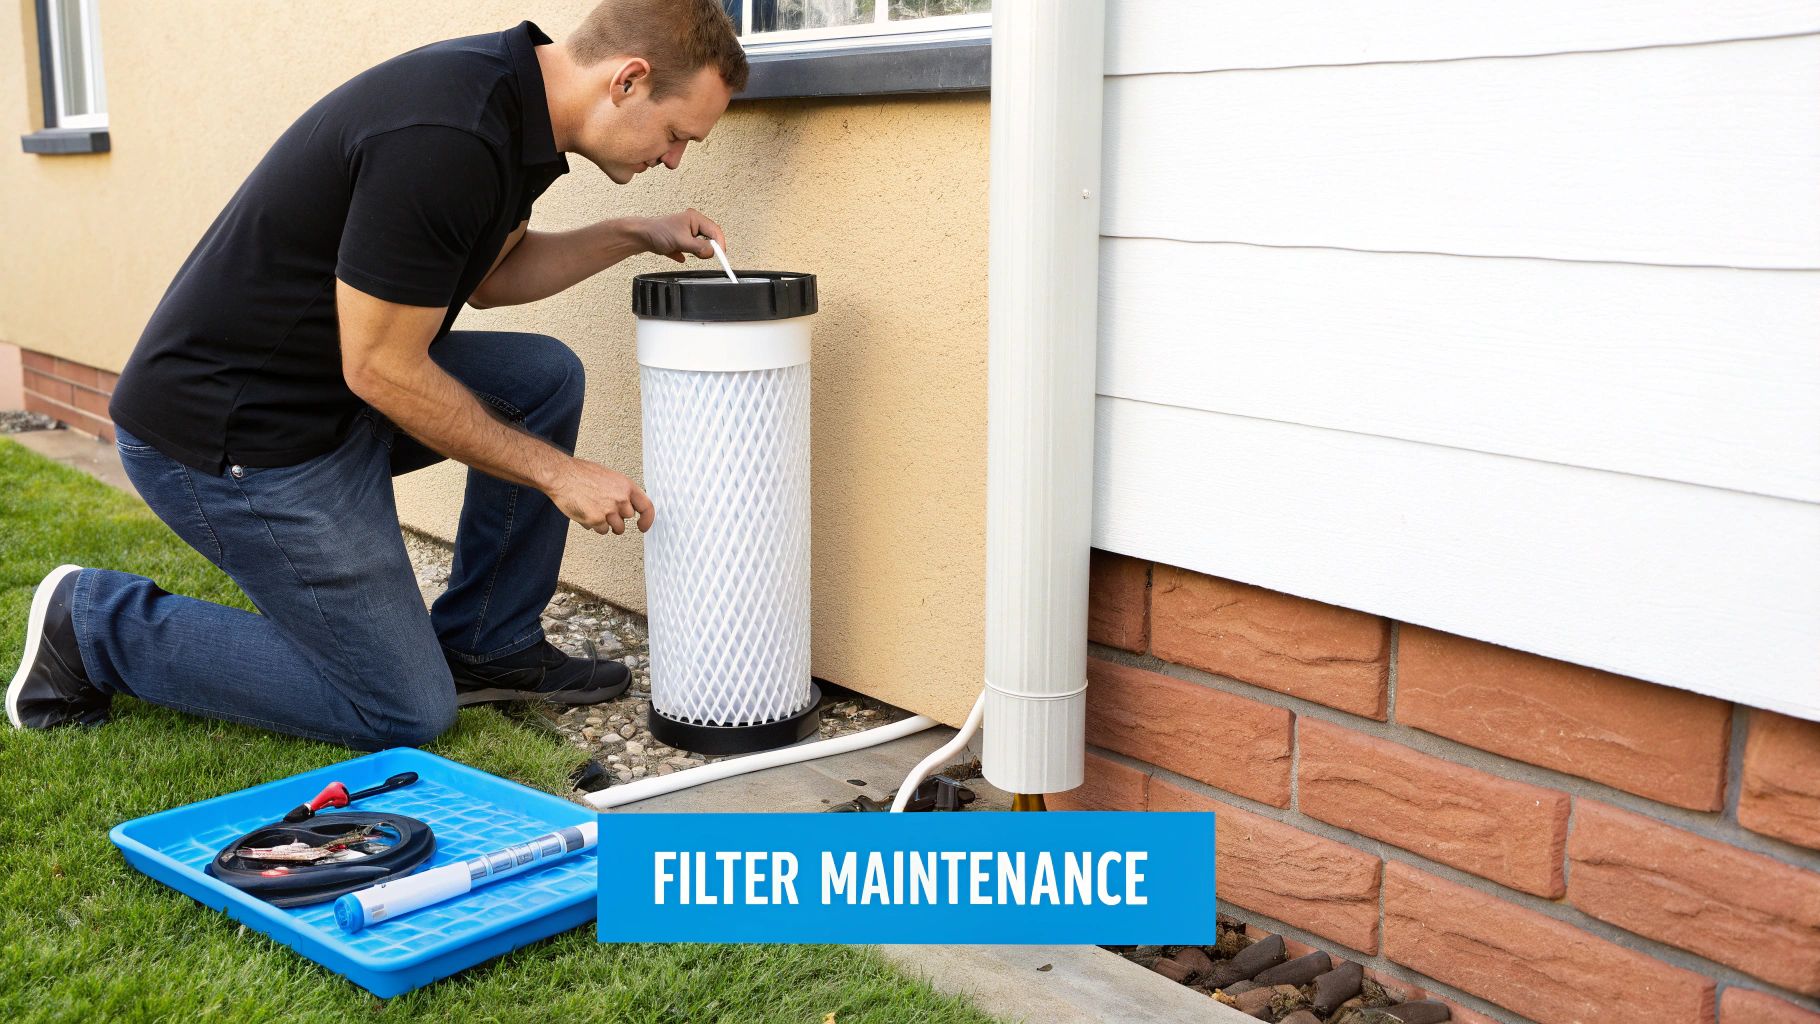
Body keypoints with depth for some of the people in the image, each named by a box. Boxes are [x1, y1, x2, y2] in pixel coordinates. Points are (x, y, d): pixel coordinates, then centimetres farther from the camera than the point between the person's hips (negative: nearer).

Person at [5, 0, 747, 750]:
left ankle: (485, 646, 13)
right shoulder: (442, 139, -29)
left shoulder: (511, 95, 1)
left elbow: (489, 275, 17)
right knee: (405, 713, -1)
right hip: (224, 437, -9)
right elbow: (382, 370, -23)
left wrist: (632, 235, 4)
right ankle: (96, 622, 7)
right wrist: (556, 472, -14)